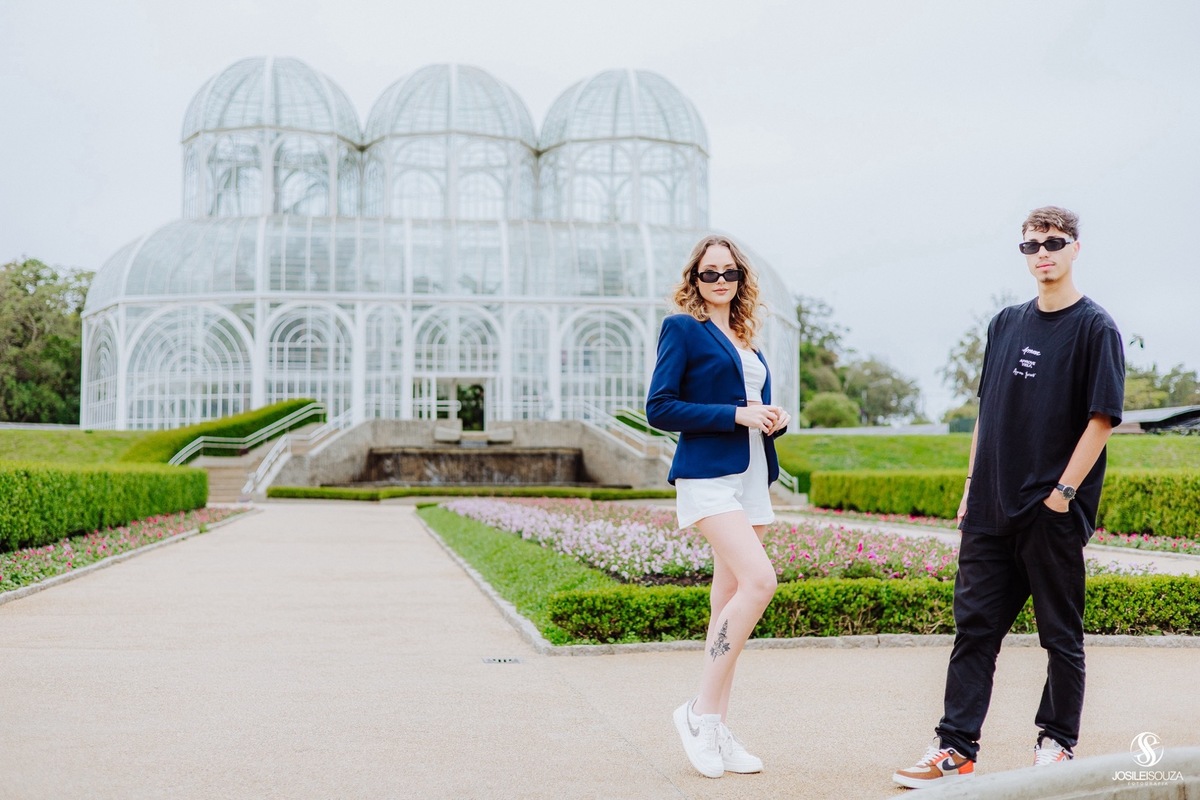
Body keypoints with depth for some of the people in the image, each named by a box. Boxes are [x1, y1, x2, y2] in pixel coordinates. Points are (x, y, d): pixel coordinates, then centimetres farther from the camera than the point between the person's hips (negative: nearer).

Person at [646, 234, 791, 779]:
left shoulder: (745, 338, 19)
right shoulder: (682, 328, -2)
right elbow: (660, 408, -10)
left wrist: (774, 420, 3)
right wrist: (737, 415, -15)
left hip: (752, 478, 8)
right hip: (708, 475, -7)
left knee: (730, 601, 6)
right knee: (759, 579, -22)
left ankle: (715, 731, 12)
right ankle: (701, 711, -11)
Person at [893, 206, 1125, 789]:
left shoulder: (1094, 327, -4)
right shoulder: (1007, 323, 13)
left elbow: (1102, 418, -9)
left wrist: (1064, 491, -14)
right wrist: (972, 486, 12)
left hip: (1053, 514, -5)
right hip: (991, 509, 6)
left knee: (1061, 632, 7)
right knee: (975, 626, 5)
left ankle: (1058, 741, 21)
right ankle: (955, 748, 9)